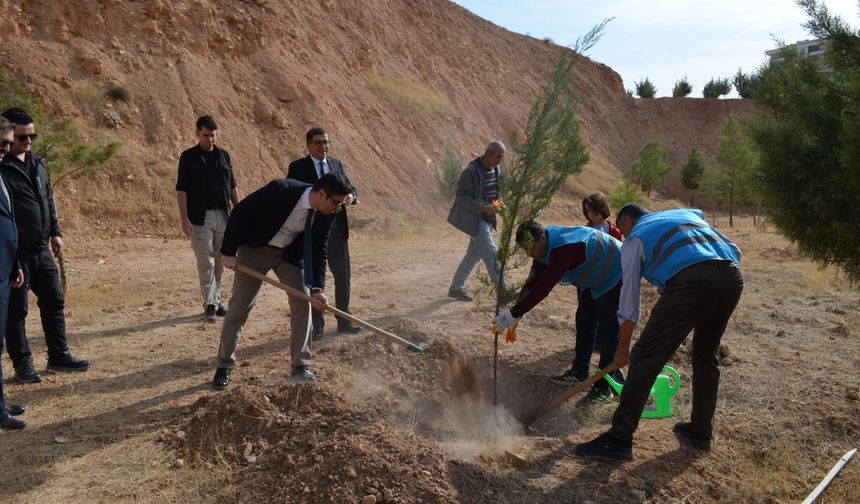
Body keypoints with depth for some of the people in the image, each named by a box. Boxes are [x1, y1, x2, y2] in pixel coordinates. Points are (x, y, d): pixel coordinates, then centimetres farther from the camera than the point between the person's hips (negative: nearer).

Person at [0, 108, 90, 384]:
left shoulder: (37, 163, 11)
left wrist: (55, 233, 17)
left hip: (41, 249, 8)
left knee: (54, 301, 13)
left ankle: (58, 355, 25)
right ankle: (22, 364, 15)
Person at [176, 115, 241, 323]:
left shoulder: (223, 155, 11)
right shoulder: (188, 156, -1)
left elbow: (232, 186, 15)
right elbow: (181, 189, -4)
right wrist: (184, 218, -11)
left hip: (223, 216, 4)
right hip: (200, 218, -4)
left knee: (219, 262, 9)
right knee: (206, 263, -3)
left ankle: (216, 300, 20)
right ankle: (209, 304, 4)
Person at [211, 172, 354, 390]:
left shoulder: (324, 214, -16)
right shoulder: (281, 190, -31)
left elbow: (318, 252, -8)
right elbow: (239, 213, -22)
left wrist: (317, 289, -20)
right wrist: (229, 252, -18)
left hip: (290, 253, 4)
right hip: (255, 249, -4)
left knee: (302, 302, -4)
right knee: (239, 306, 0)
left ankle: (300, 366, 9)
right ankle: (224, 367, 14)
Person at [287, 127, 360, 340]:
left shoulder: (336, 164, 11)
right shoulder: (297, 167, -2)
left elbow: (350, 187, 15)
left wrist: (351, 196, -8)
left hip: (337, 229, 4)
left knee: (343, 277, 10)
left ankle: (344, 322, 24)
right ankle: (317, 326, 15)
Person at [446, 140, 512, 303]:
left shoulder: (496, 170, 7)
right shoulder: (471, 172, -18)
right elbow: (461, 196, -19)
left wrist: (496, 204, -1)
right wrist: (482, 208, -26)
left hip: (488, 218, 9)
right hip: (474, 218, -9)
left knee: (474, 254, 13)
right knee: (491, 254, -12)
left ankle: (456, 288, 25)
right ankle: (503, 292, -10)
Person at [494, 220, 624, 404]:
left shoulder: (563, 249, -39)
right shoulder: (545, 245, -9)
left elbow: (543, 288, -43)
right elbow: (533, 281, -9)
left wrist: (514, 314, -41)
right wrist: (514, 313, -15)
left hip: (615, 276, -10)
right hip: (596, 278, 10)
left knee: (607, 332, -8)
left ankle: (603, 388, 0)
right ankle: (579, 372, 28)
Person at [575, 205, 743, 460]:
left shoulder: (635, 237, 20)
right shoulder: (689, 213, 35)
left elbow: (629, 299, 20)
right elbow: (734, 251, 26)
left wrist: (622, 348, 28)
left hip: (689, 282, -6)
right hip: (732, 277, 6)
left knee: (645, 358, 2)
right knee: (707, 356, 25)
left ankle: (619, 439, 4)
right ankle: (701, 432, 35)